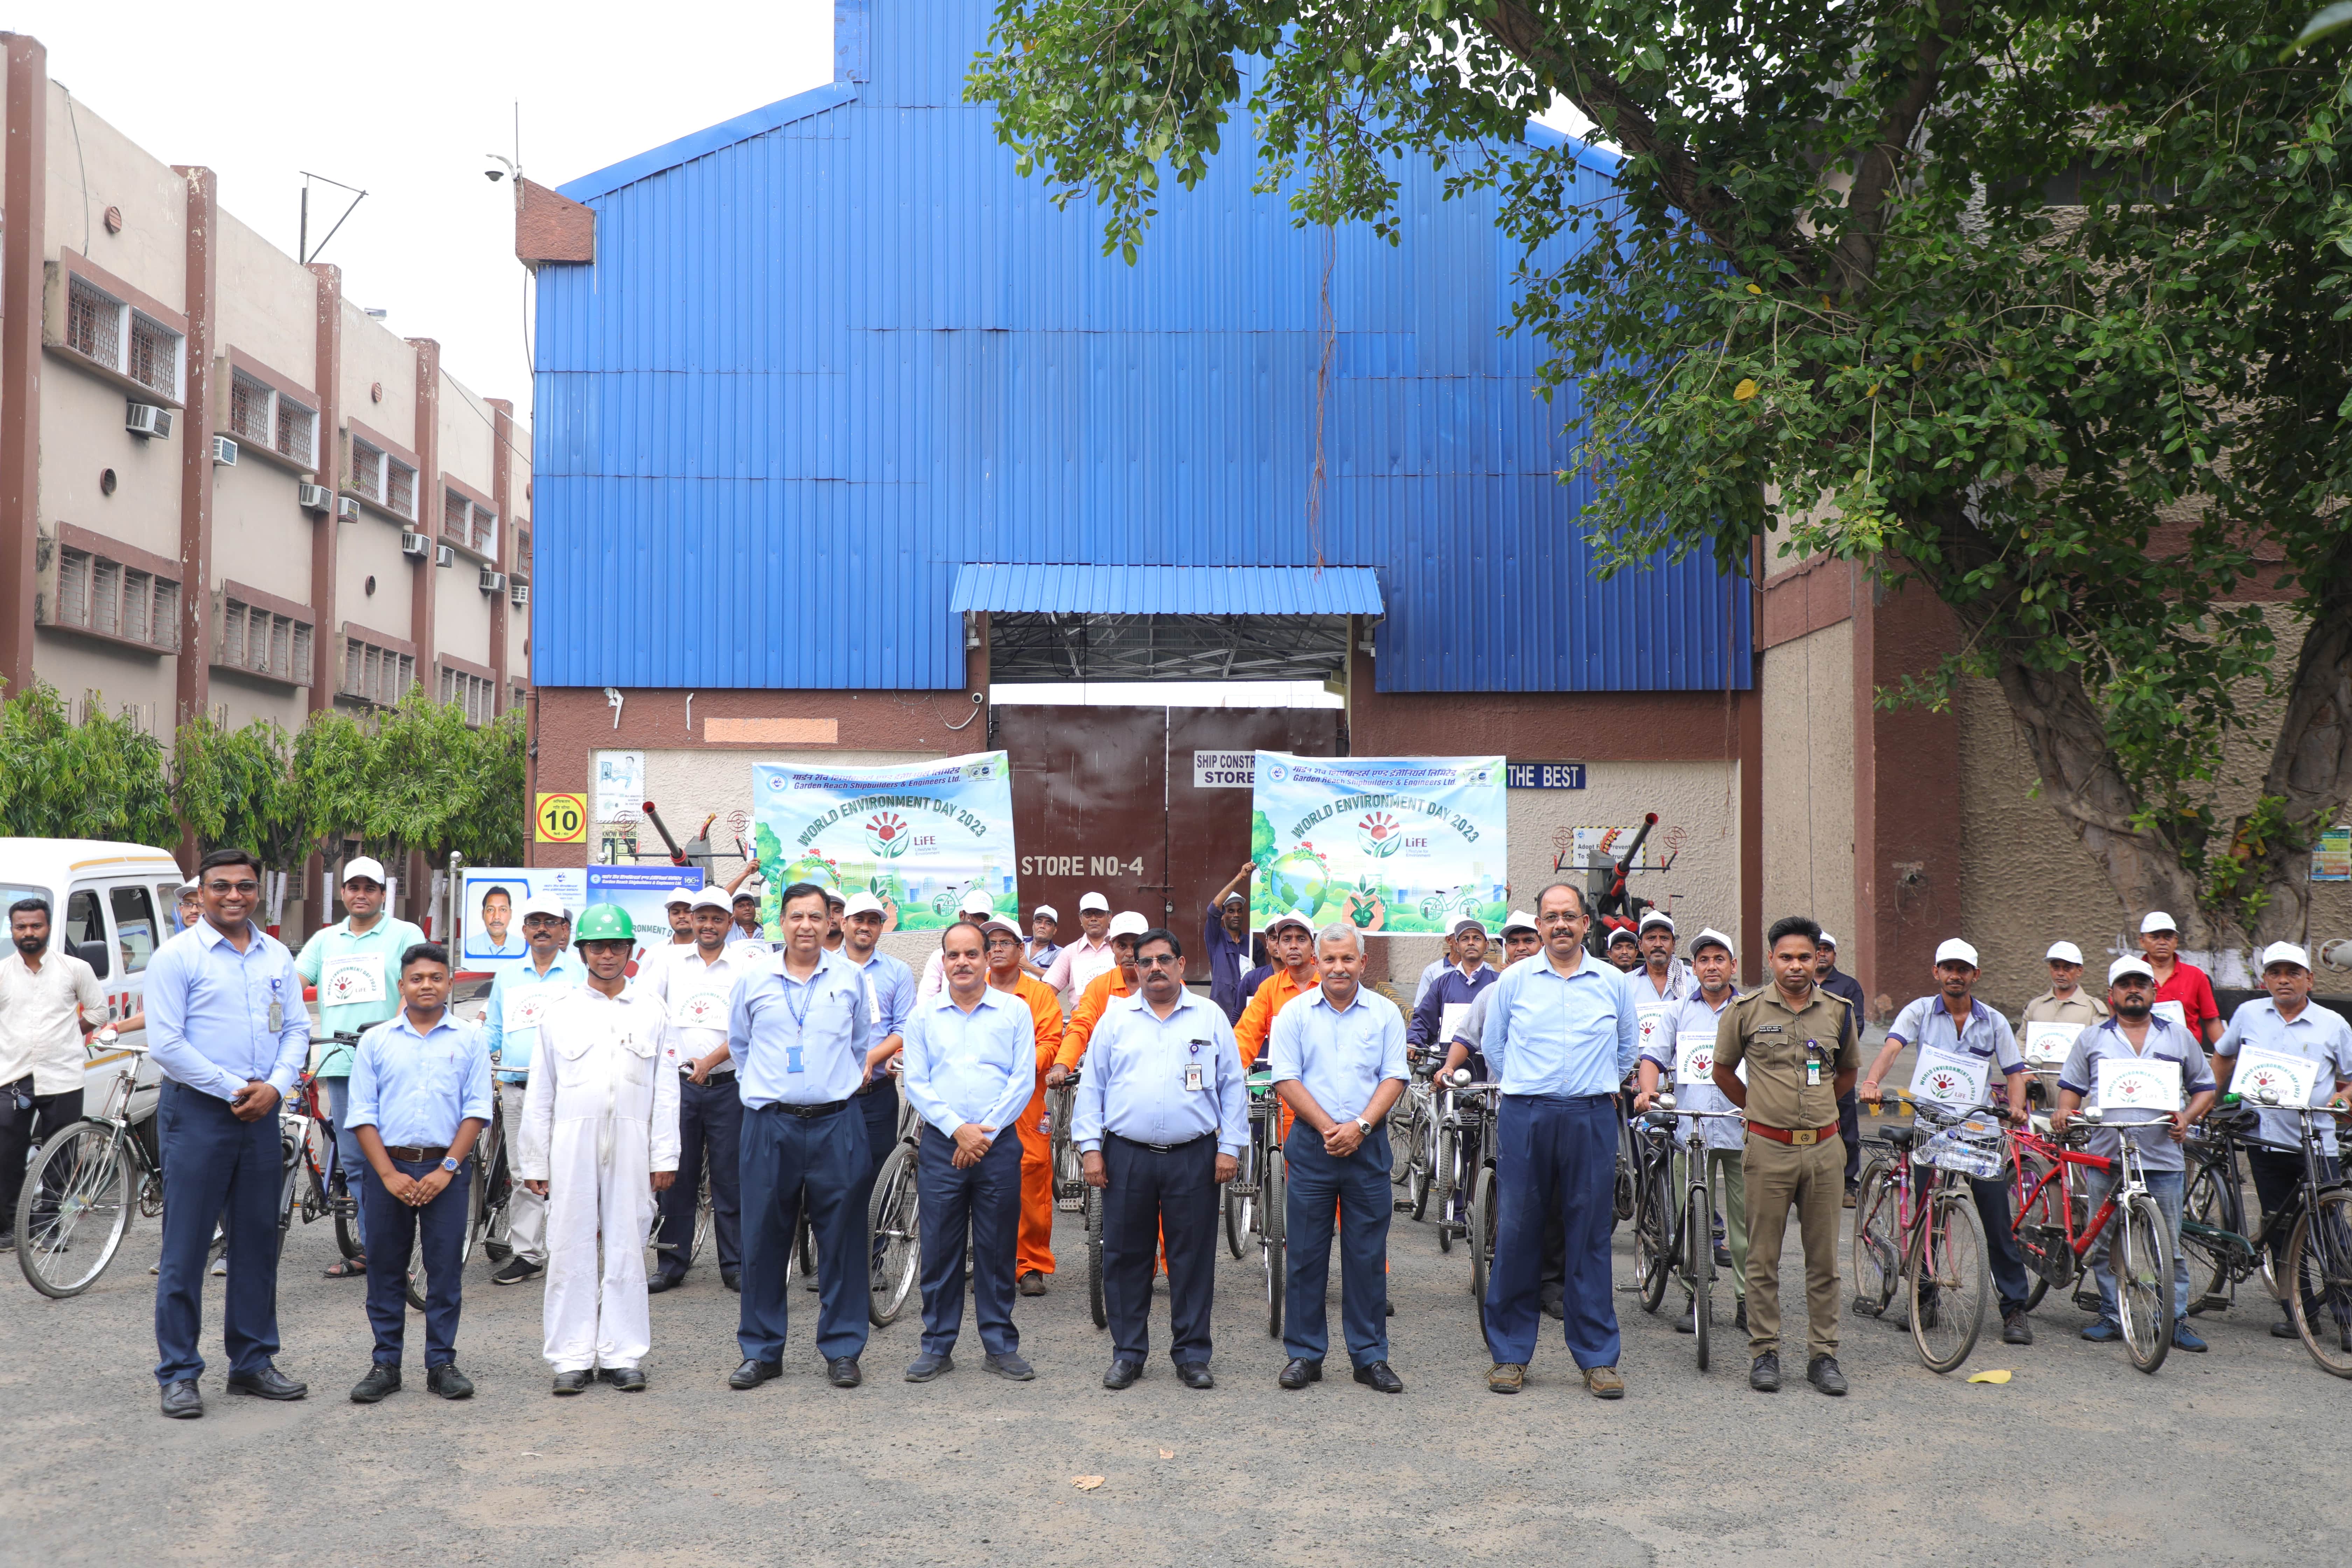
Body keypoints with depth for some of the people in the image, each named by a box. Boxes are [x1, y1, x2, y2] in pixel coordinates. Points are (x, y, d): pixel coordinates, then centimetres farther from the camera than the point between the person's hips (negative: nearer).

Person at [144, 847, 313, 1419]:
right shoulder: (176, 957, -4)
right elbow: (165, 1043, -10)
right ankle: (178, 1374, 8)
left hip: (261, 1113, 5)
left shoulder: (277, 957, 11)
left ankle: (253, 1362, 20)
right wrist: (233, 1089, -11)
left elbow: (297, 1029, 11)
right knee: (185, 1249, -1)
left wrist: (274, 1086, -6)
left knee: (258, 1243, 10)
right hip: (197, 1112, -5)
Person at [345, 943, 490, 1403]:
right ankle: (385, 1365, 16)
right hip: (387, 1166, 1)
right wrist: (389, 1174, -7)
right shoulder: (376, 1041, 6)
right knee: (385, 1272, 6)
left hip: (446, 1170, -1)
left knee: (446, 1270, 1)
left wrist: (447, 1169, -9)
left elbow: (476, 1110, 0)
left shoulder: (469, 1040, 4)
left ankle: (441, 1364, 10)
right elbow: (363, 1115, 2)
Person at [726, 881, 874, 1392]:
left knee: (842, 1239, 2)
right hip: (770, 1124, 0)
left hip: (836, 1123, 0)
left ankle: (842, 1350, 12)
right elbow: (739, 1044, 21)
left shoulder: (850, 978, 7)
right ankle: (761, 1351, 15)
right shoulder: (754, 981, 6)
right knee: (763, 1240, 3)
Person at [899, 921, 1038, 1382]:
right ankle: (937, 1346, 14)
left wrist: (986, 1131, -9)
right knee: (939, 1249, 4)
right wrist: (958, 1129, -10)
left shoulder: (1015, 1011, 4)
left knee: (997, 1249, 5)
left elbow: (1024, 1080, -1)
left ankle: (1001, 1345, 15)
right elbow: (916, 1084, 2)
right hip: (940, 1145, 1)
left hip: (999, 1146, -1)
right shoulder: (924, 1016, 8)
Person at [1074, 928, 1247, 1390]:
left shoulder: (1210, 1017, 7)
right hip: (1126, 1156, 1)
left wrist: (1230, 1147, 1)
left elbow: (1233, 1087, 8)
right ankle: (1128, 1353, 17)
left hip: (1194, 1157, -1)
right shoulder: (1116, 1017, 8)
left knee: (1193, 1257, 4)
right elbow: (1091, 1086, 9)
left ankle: (1192, 1355, 15)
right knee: (1125, 1256, 5)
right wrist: (1090, 1147, 1)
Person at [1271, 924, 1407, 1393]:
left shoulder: (1385, 1013, 6)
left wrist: (1360, 1126, -12)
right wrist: (1328, 1127, -12)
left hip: (1368, 1145, 1)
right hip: (1310, 1144, 0)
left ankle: (1370, 1356, 13)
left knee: (1368, 1253, 4)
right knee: (1305, 1251, 3)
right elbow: (1287, 1080, -2)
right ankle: (1304, 1354, 13)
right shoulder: (1294, 1014, 4)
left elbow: (1394, 1077, 1)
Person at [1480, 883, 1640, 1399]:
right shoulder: (1513, 980, 6)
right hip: (1524, 1118, 0)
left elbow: (1626, 1050, 20)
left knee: (1591, 1236, 3)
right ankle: (1509, 1353, 12)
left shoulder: (1614, 983, 8)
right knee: (1518, 1234, 2)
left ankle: (1598, 1357, 12)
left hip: (1592, 1119, 0)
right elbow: (1493, 1046, 16)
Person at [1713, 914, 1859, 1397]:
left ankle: (1823, 1355, 15)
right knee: (1763, 1257, 3)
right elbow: (1723, 1070, 12)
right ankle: (1764, 1353, 12)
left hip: (1823, 1147, 2)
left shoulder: (1838, 1012, 5)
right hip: (1768, 1148, -2)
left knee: (1824, 1258, 6)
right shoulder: (1746, 1010, -1)